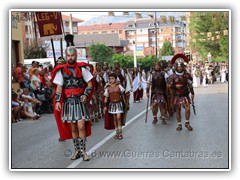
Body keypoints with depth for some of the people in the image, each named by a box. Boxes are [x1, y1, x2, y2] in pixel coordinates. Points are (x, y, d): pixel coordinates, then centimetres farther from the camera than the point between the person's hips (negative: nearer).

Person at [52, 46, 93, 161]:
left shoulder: (82, 68, 2)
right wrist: (57, 101, -7)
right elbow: (59, 87, 5)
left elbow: (90, 84, 5)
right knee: (73, 128, 7)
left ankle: (83, 150, 4)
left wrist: (86, 95, -12)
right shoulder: (61, 70, 6)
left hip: (80, 101, -2)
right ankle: (77, 150, 18)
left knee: (81, 126, -8)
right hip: (68, 102, 2)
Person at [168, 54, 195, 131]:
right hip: (177, 96, -1)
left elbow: (190, 85, 8)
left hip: (185, 95, 1)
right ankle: (179, 124, 16)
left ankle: (187, 123, 7)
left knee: (187, 109, -11)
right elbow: (169, 85, -3)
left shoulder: (187, 75, 1)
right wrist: (175, 86, -18)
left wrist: (192, 93, 10)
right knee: (178, 111, 4)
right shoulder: (173, 76, -4)